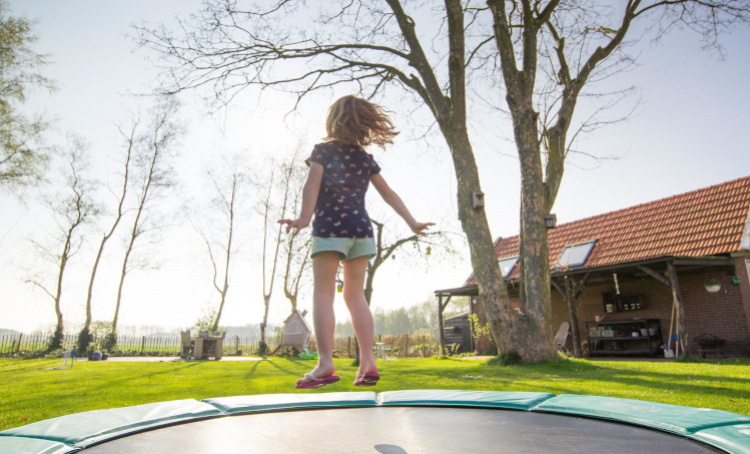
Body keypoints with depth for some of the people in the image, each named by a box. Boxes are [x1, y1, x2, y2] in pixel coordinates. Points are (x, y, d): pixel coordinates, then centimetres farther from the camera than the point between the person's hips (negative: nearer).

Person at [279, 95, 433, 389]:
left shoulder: (323, 150, 4)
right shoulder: (365, 158, 16)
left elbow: (313, 184, -11)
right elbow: (388, 193, 16)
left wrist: (303, 218, -24)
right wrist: (411, 222, 20)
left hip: (330, 226, -4)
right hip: (362, 228, 5)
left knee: (323, 292, -4)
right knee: (355, 295, 7)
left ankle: (325, 364, -13)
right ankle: (368, 363, 3)